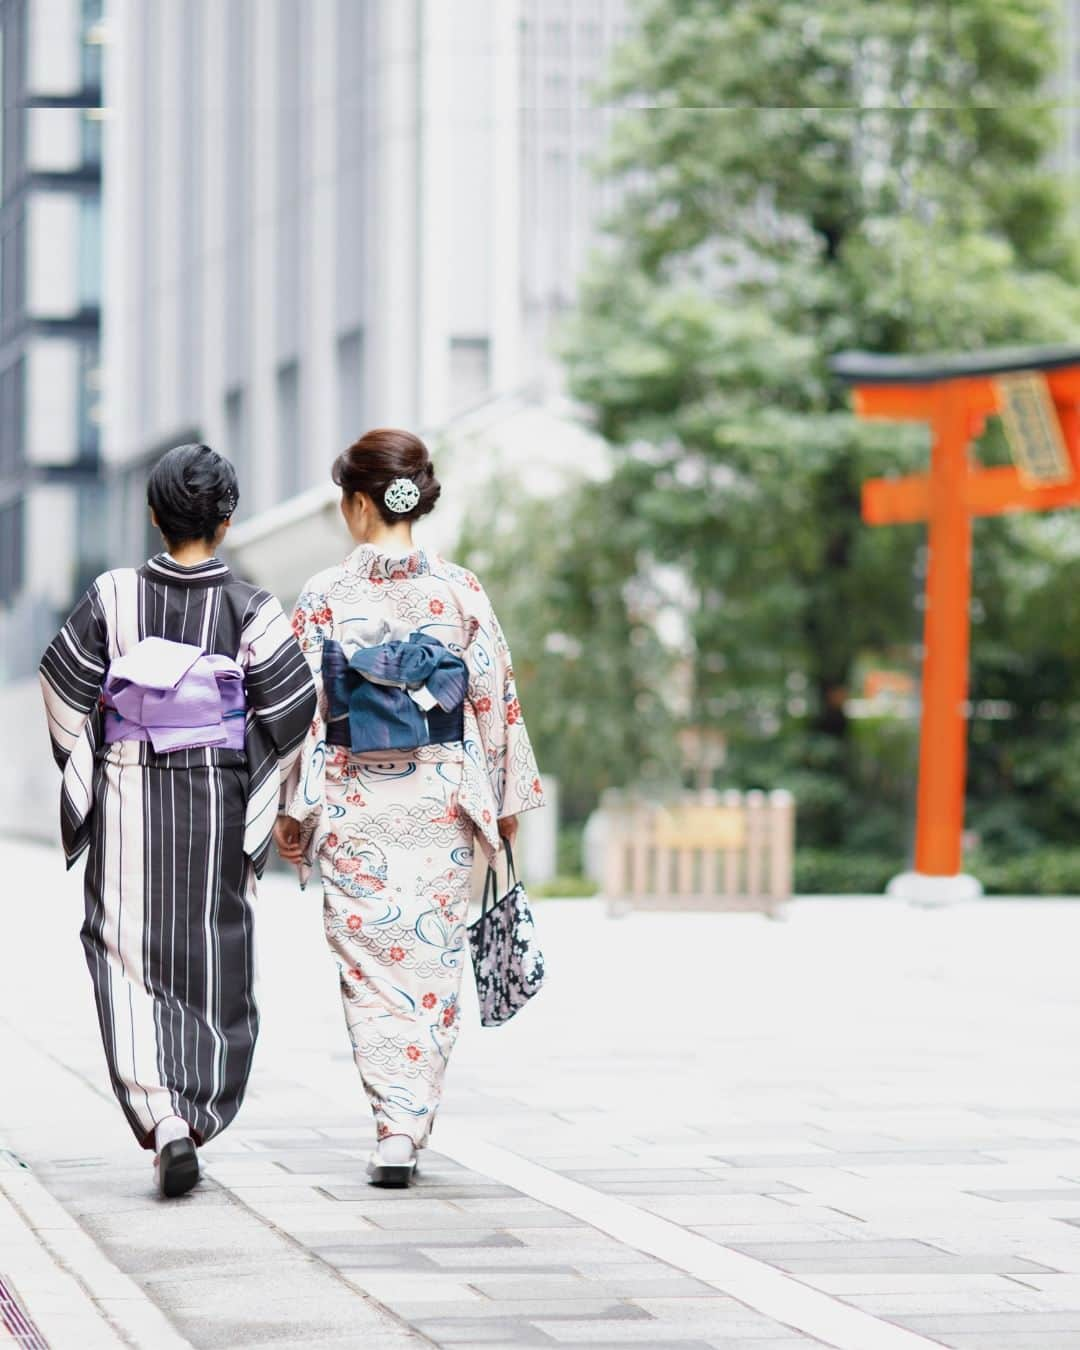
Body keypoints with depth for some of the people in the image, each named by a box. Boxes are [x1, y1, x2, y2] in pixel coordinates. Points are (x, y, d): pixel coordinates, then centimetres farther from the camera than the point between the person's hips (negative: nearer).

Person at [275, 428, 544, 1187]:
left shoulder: (325, 598, -6)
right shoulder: (461, 592, -3)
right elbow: (496, 699, 0)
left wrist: (292, 810, 5)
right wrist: (509, 799, 10)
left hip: (353, 804, -1)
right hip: (440, 801, 1)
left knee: (370, 964, 5)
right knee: (431, 963, 9)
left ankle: (396, 1123, -5)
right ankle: (410, 1127, 9)